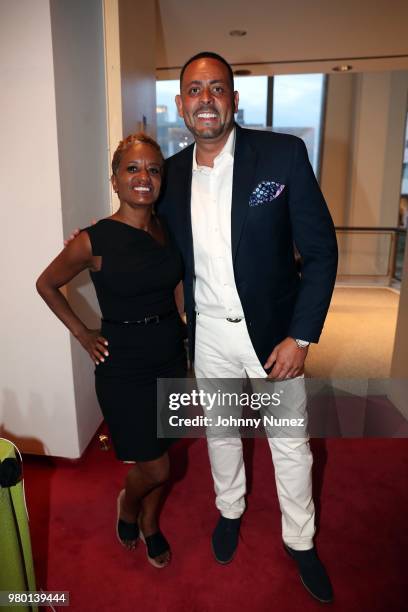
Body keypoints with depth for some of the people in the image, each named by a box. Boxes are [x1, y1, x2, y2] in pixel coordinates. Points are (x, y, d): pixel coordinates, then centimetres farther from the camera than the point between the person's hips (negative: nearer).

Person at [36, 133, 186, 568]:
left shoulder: (168, 229, -2)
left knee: (158, 452, 20)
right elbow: (46, 284, -1)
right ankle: (128, 504, 43)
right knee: (155, 467, 5)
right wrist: (82, 334, -4)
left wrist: (177, 325, 5)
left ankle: (150, 524, 49)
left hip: (171, 357, 5)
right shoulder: (93, 241, -16)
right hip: (124, 369, -5)